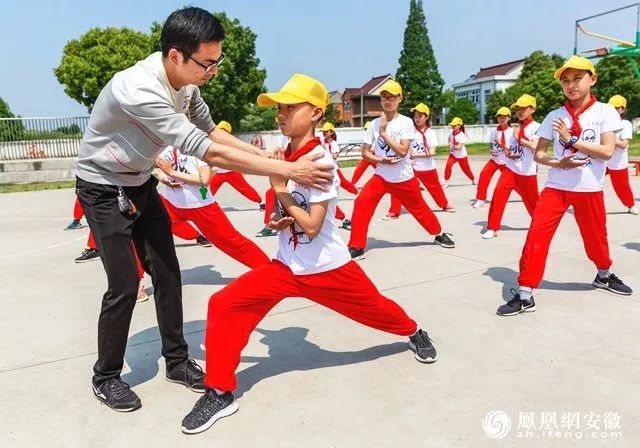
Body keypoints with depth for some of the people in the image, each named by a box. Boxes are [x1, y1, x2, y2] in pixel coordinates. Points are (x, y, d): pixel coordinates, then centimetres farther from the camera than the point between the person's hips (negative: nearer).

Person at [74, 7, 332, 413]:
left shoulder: (184, 80, -10)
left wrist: (265, 155, -9)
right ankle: (106, 376, 16)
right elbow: (209, 152, -38)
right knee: (125, 284, -7)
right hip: (103, 191, -7)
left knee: (168, 274, 5)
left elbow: (211, 130, 4)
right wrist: (288, 170, -37)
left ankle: (177, 360, 21)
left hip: (141, 185, 7)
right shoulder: (139, 90, -35)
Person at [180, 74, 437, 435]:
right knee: (223, 305, -8)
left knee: (375, 308, 15)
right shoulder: (285, 156, 2)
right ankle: (220, 393, 7)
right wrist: (276, 217, -3)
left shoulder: (320, 161, -20)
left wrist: (280, 190, -19)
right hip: (287, 266, 6)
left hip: (328, 268, -5)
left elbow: (312, 226, -24)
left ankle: (415, 333, 51)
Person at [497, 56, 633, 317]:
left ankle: (604, 276, 45)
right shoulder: (554, 116, 4)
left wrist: (571, 140, -16)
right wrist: (559, 163, -14)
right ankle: (524, 295, -6)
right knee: (536, 235, -11)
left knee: (595, 237, 13)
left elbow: (607, 151, -13)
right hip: (556, 186, 1)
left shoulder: (605, 112, -2)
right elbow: (539, 154, 5)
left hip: (590, 189, -1)